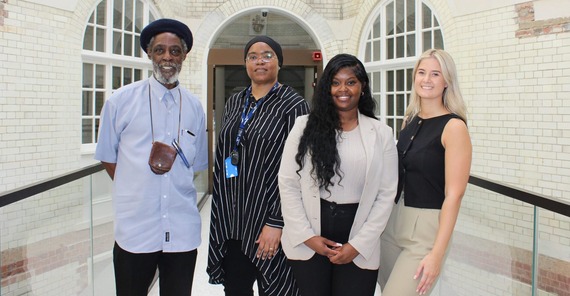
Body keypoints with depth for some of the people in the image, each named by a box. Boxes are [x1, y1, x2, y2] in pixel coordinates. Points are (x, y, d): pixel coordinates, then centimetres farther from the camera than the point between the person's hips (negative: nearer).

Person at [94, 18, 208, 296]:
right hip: (134, 229, -2)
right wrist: (138, 192, 1)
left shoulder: (194, 106, 5)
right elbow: (108, 157, 6)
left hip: (183, 231, 2)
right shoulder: (121, 101, -2)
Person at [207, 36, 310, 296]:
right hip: (230, 218, 5)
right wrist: (220, 212, 10)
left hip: (267, 216, -5)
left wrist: (276, 223, -16)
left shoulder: (293, 105, -6)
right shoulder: (234, 103, 11)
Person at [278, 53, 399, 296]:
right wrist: (307, 235, -7)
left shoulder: (381, 133, 1)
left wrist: (357, 245, -7)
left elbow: (386, 194, -1)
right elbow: (287, 183, -1)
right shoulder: (306, 126, 1)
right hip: (308, 243, 0)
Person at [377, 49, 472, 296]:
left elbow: (454, 195, -16)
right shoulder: (410, 120, 8)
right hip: (394, 221, 6)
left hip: (426, 228, -6)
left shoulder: (453, 126, -12)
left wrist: (437, 253, -19)